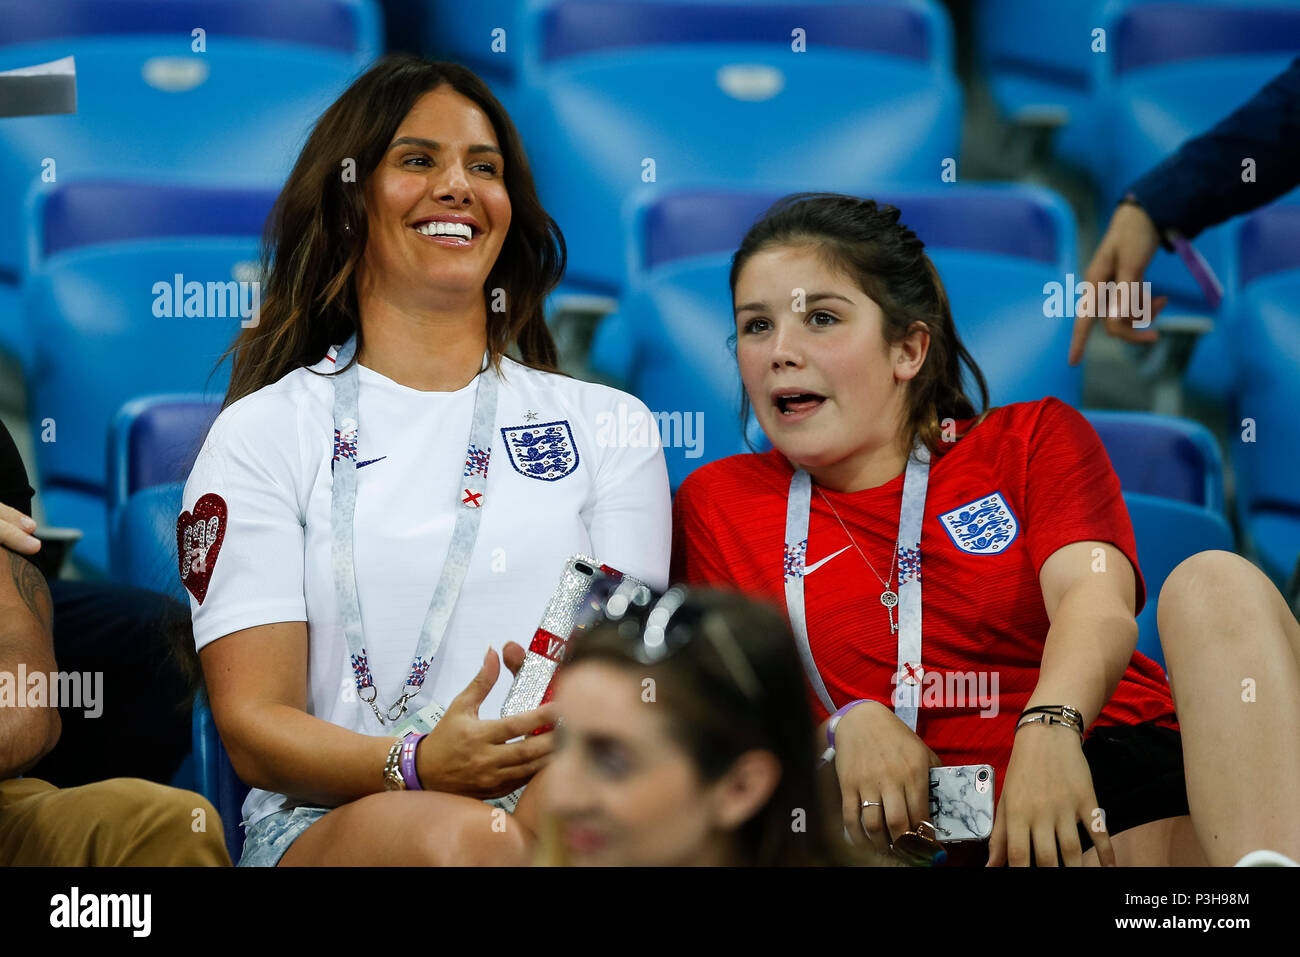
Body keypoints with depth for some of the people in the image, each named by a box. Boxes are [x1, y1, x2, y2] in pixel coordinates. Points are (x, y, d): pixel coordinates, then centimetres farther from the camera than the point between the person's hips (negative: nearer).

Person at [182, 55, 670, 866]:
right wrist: (417, 765, -20)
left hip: (556, 802, 1)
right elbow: (253, 724, 1)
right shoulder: (263, 433, 11)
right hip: (329, 821, 0)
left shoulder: (606, 425, 18)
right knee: (464, 838, -36)